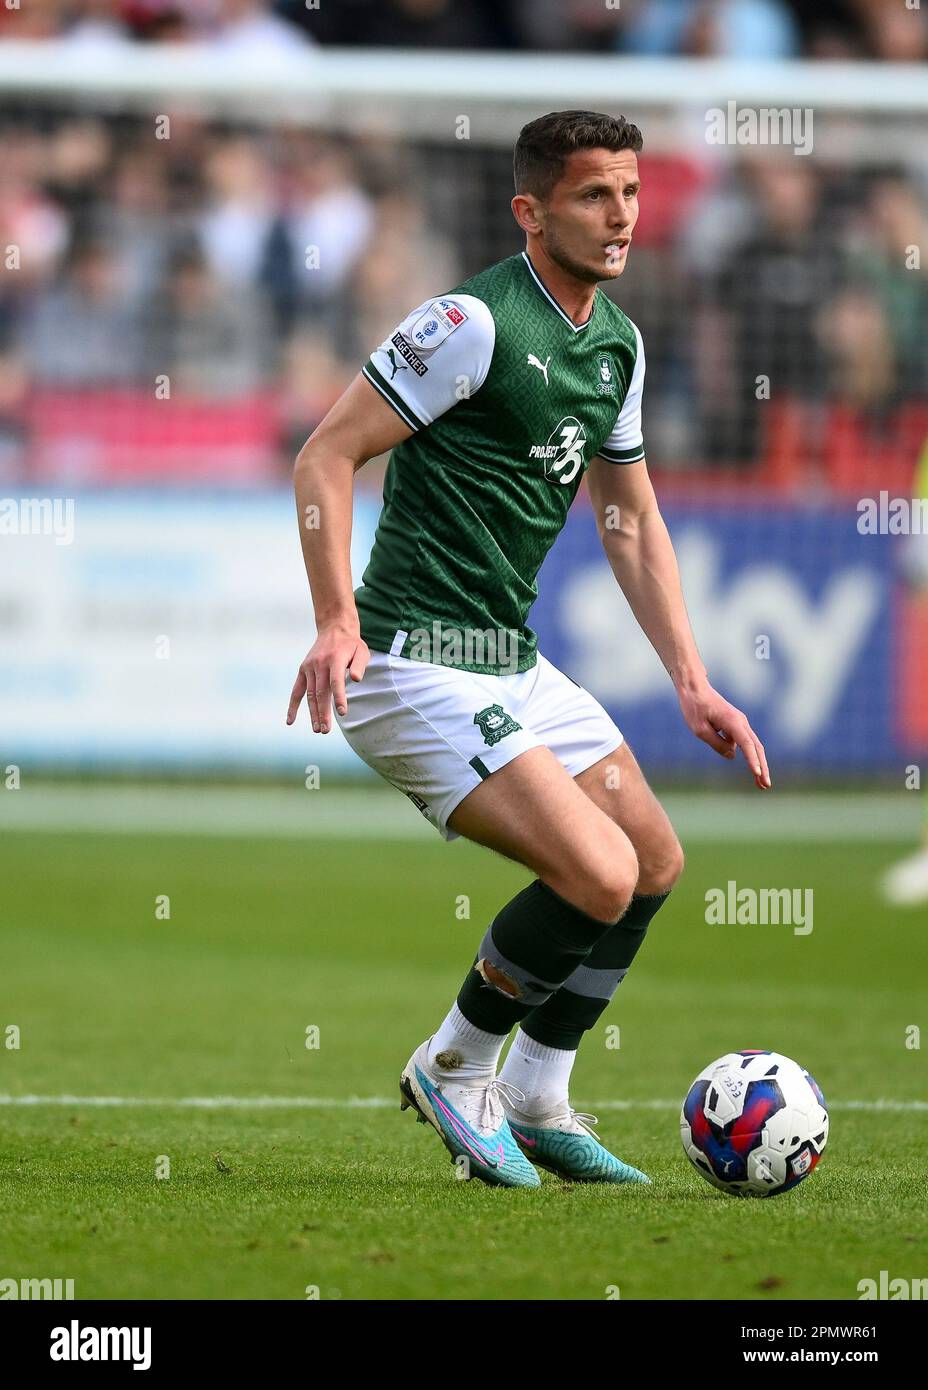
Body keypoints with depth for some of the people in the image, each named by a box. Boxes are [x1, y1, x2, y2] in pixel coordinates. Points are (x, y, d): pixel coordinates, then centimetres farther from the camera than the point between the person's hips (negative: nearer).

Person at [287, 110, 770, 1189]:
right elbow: (324, 457, -16)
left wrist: (692, 684, 14)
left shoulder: (617, 343, 11)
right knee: (601, 877, -18)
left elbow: (630, 520, 21)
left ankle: (535, 1103, 25)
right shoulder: (474, 322, -16)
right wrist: (339, 624, -27)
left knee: (656, 863, 12)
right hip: (419, 668, -9)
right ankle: (455, 1067, 5)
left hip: (513, 661, 9)